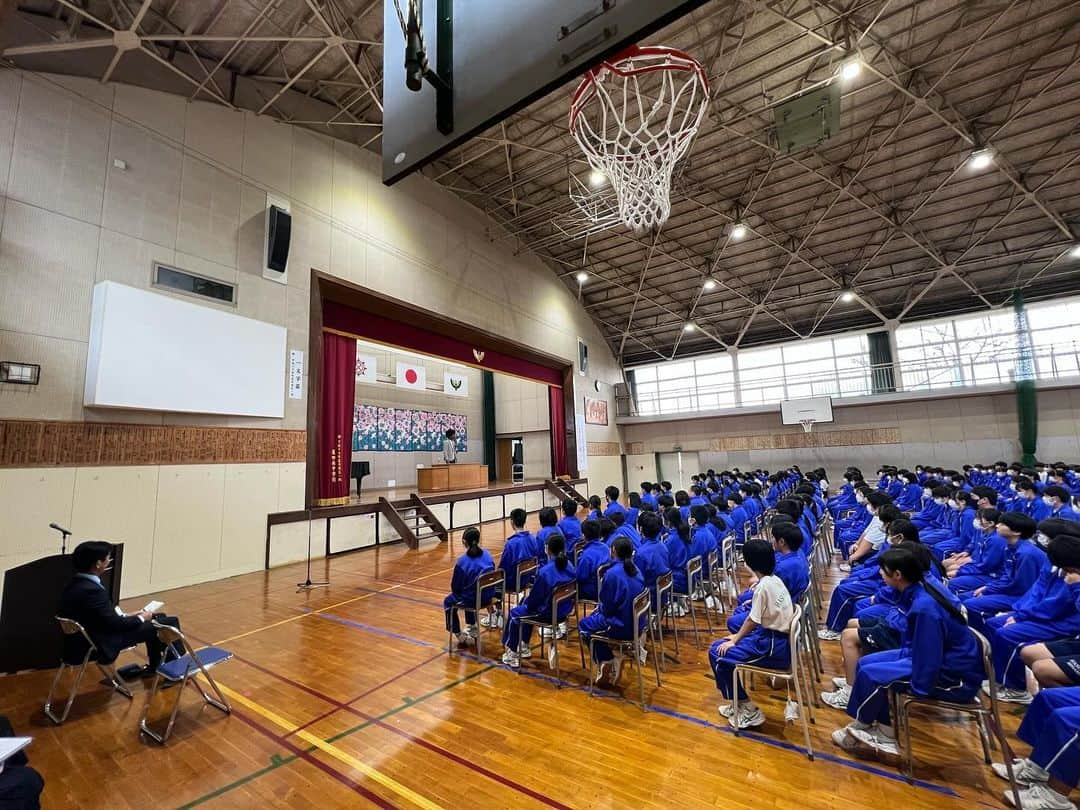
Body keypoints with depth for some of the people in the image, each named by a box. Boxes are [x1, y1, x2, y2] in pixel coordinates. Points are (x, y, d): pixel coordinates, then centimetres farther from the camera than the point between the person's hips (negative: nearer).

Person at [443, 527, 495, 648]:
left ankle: (461, 636, 28)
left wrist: (456, 592, 12)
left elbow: (455, 587, -12)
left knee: (448, 602, 24)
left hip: (473, 599, -6)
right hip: (488, 595, 6)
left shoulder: (462, 561, -22)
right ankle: (472, 628, 50)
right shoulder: (487, 554, -5)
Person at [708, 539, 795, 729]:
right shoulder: (775, 580, 5)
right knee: (718, 645, 9)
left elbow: (753, 621, -16)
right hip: (778, 639, 9)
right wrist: (737, 637, 12)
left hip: (774, 647, -9)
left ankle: (748, 711, 3)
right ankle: (739, 703, 18)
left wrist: (734, 641, -2)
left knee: (718, 653, -9)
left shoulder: (763, 586, -22)